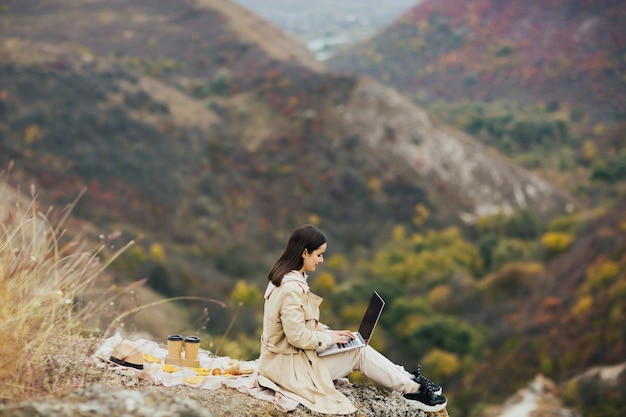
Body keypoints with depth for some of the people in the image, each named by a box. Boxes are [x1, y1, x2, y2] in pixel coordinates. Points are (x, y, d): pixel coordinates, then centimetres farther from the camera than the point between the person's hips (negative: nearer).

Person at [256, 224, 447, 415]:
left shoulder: (288, 279, 7)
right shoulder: (291, 288, -25)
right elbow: (297, 336, -26)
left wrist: (329, 332, 5)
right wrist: (328, 338, -11)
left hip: (292, 354, 9)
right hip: (290, 364, -9)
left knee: (360, 349, 6)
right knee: (359, 352, -3)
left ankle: (410, 382, 10)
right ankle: (413, 389, 7)